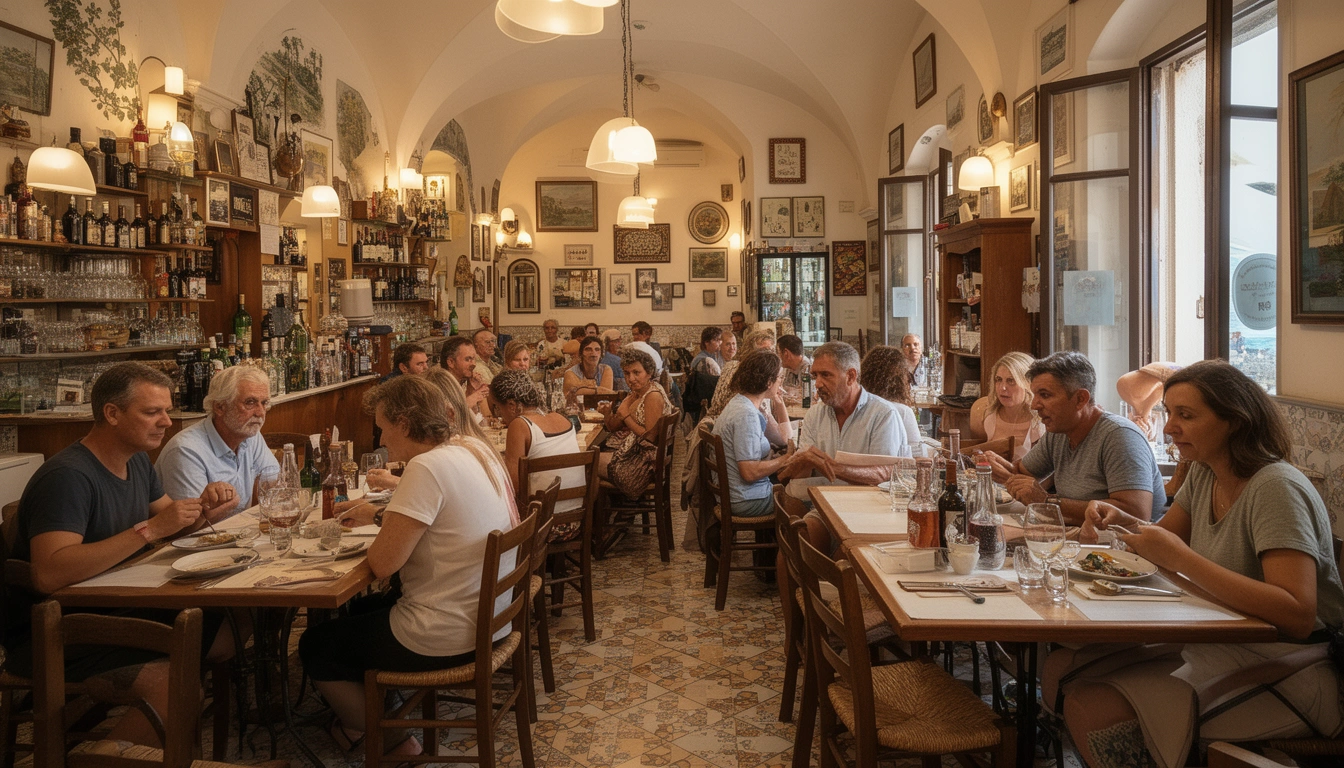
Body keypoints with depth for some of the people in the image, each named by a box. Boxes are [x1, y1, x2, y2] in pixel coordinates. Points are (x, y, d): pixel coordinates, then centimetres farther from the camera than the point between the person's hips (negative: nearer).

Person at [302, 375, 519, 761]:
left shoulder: (427, 467, -24)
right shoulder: (476, 449, 3)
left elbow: (383, 563, -22)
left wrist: (379, 530, -2)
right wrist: (380, 516, 19)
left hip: (447, 637, -9)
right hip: (488, 617, 10)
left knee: (315, 647, 13)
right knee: (360, 610, 30)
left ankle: (390, 738, 26)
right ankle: (369, 714, 39)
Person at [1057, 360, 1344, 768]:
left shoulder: (1276, 489, -19)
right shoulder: (1204, 475, 6)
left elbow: (1297, 616, -29)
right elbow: (1166, 537, 21)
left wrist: (1180, 557, -31)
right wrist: (1121, 520, -2)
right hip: (1214, 650, 8)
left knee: (1093, 707, -23)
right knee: (1064, 665, -8)